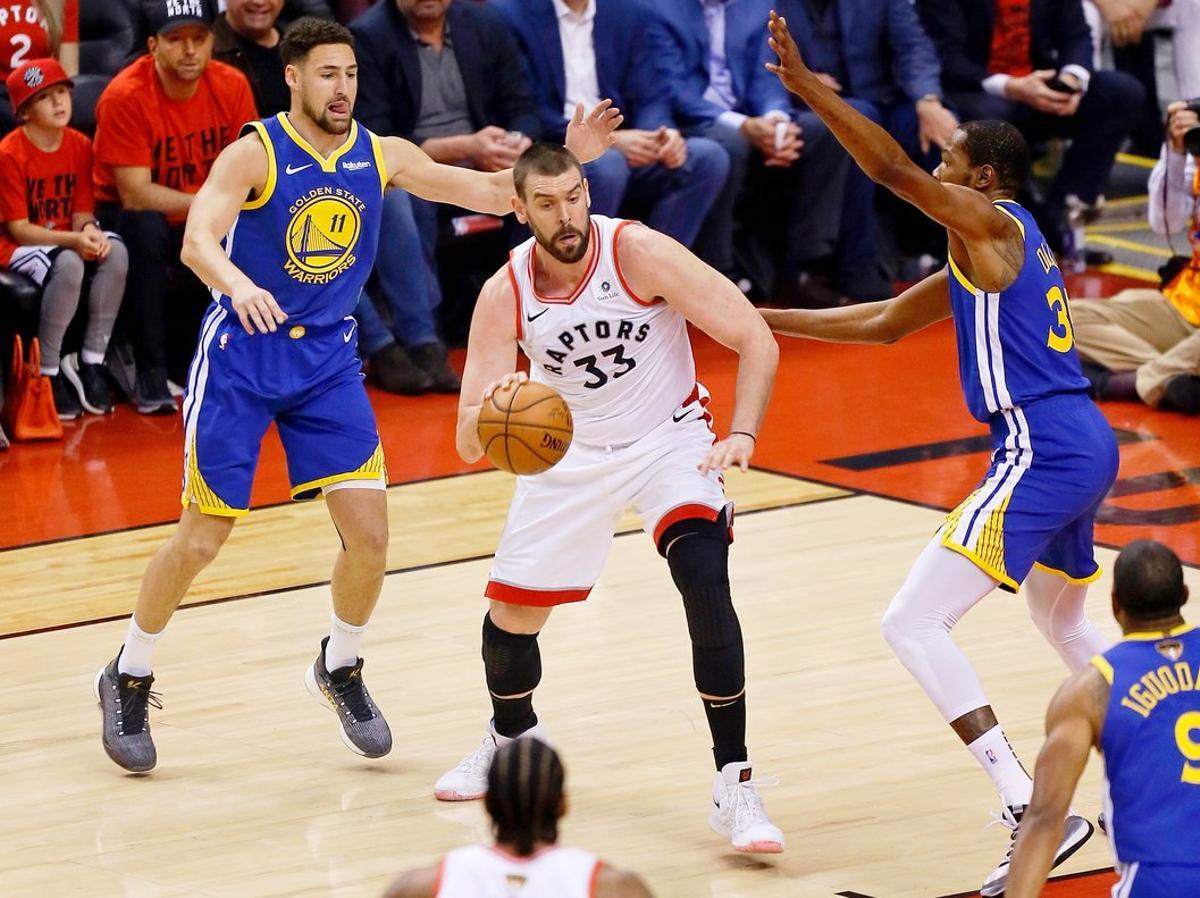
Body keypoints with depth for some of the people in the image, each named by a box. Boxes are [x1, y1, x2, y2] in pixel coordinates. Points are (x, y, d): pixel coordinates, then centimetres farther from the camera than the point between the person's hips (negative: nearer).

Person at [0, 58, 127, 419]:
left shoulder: (79, 146, 2)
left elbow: (81, 212, 3)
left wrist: (89, 231, -23)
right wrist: (73, 241, -30)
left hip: (68, 238, 6)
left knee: (116, 252, -25)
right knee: (68, 264, -37)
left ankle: (91, 361, -14)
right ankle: (49, 373, -22)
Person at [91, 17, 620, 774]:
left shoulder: (380, 156, -2)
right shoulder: (254, 155, -16)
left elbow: (491, 193, 2)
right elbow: (197, 240, -31)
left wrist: (567, 157, -14)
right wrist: (239, 284, -52)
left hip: (328, 357, 4)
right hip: (242, 352, -4)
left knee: (369, 532, -5)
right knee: (201, 539, -1)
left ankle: (341, 670, 20)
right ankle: (129, 678, 19)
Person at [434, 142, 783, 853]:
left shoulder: (639, 253, -25)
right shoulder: (505, 295, -17)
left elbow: (757, 341, -22)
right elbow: (469, 446, -17)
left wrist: (742, 435, -36)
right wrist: (492, 412, -41)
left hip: (668, 439, -3)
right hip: (568, 450, 3)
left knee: (706, 582, -27)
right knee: (510, 613, 7)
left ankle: (735, 786, -21)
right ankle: (512, 739, 42)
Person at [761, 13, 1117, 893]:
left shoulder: (992, 224, -6)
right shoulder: (991, 250, 22)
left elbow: (895, 169, -24)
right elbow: (883, 323, 28)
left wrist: (809, 87, -27)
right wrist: (763, 320, 27)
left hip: (1041, 451, -10)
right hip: (1088, 447, 10)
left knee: (913, 623, -14)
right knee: (1064, 623, 33)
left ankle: (1033, 812, -21)